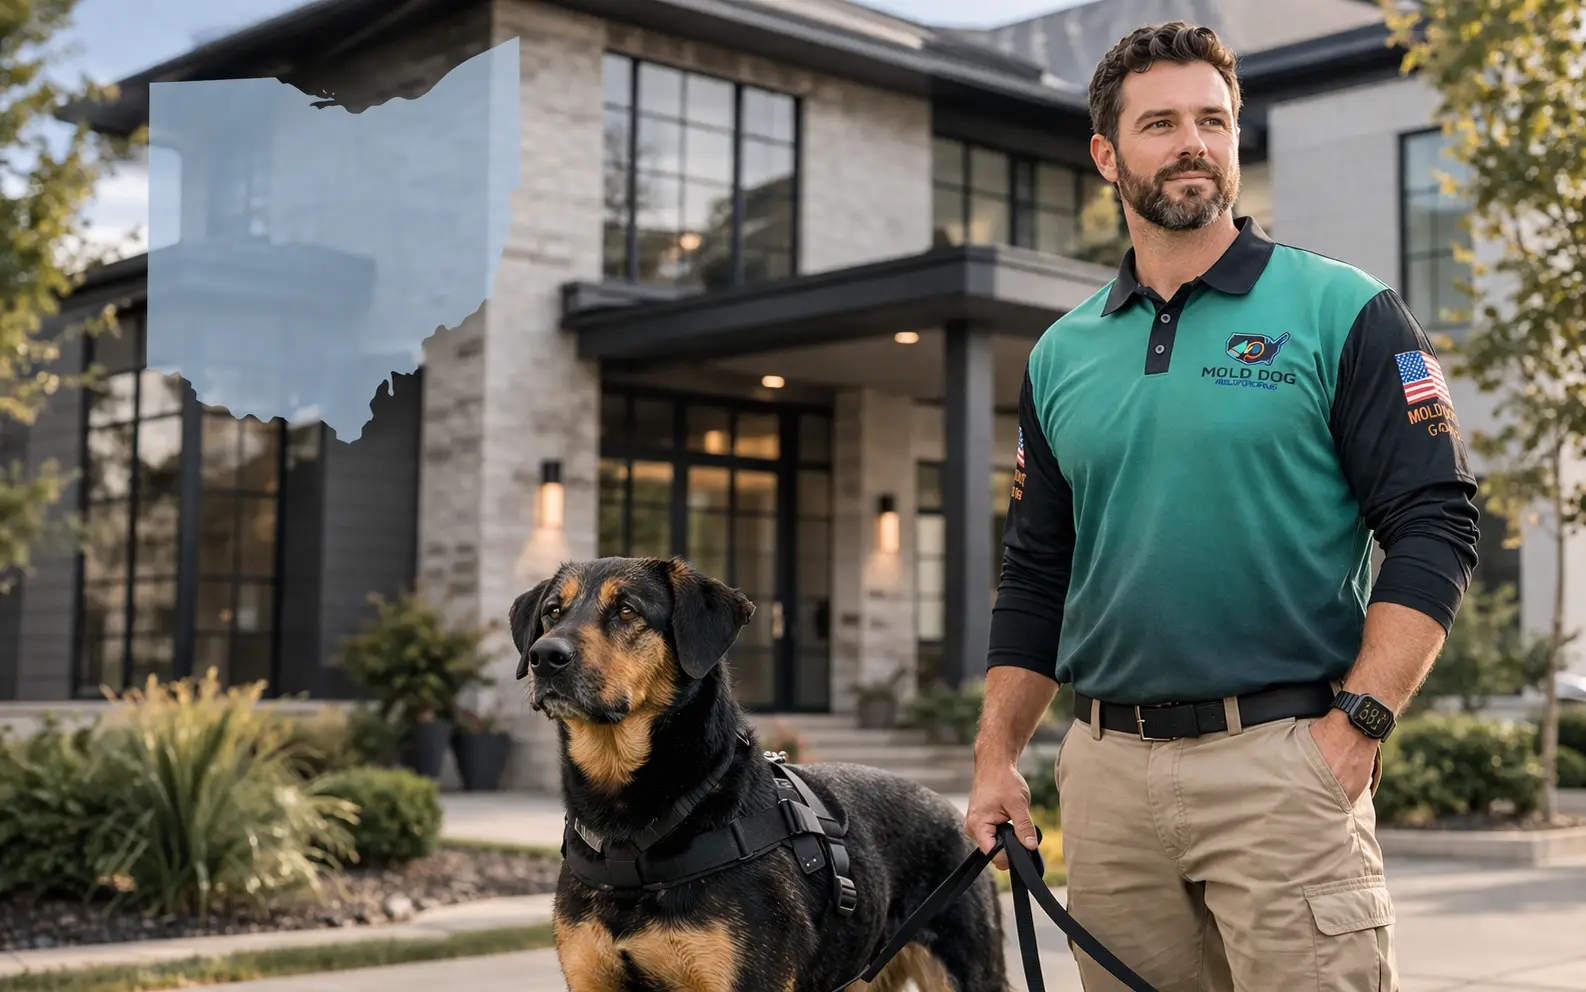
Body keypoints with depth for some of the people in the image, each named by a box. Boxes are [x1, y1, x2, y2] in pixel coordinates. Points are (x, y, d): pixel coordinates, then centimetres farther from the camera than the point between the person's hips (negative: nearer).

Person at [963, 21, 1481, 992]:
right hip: (1108, 771, 4)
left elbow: (1436, 525, -5)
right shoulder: (1061, 356, 13)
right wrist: (997, 758, 10)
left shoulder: (1344, 312, 0)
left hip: (1282, 759, -4)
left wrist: (1357, 726, -14)